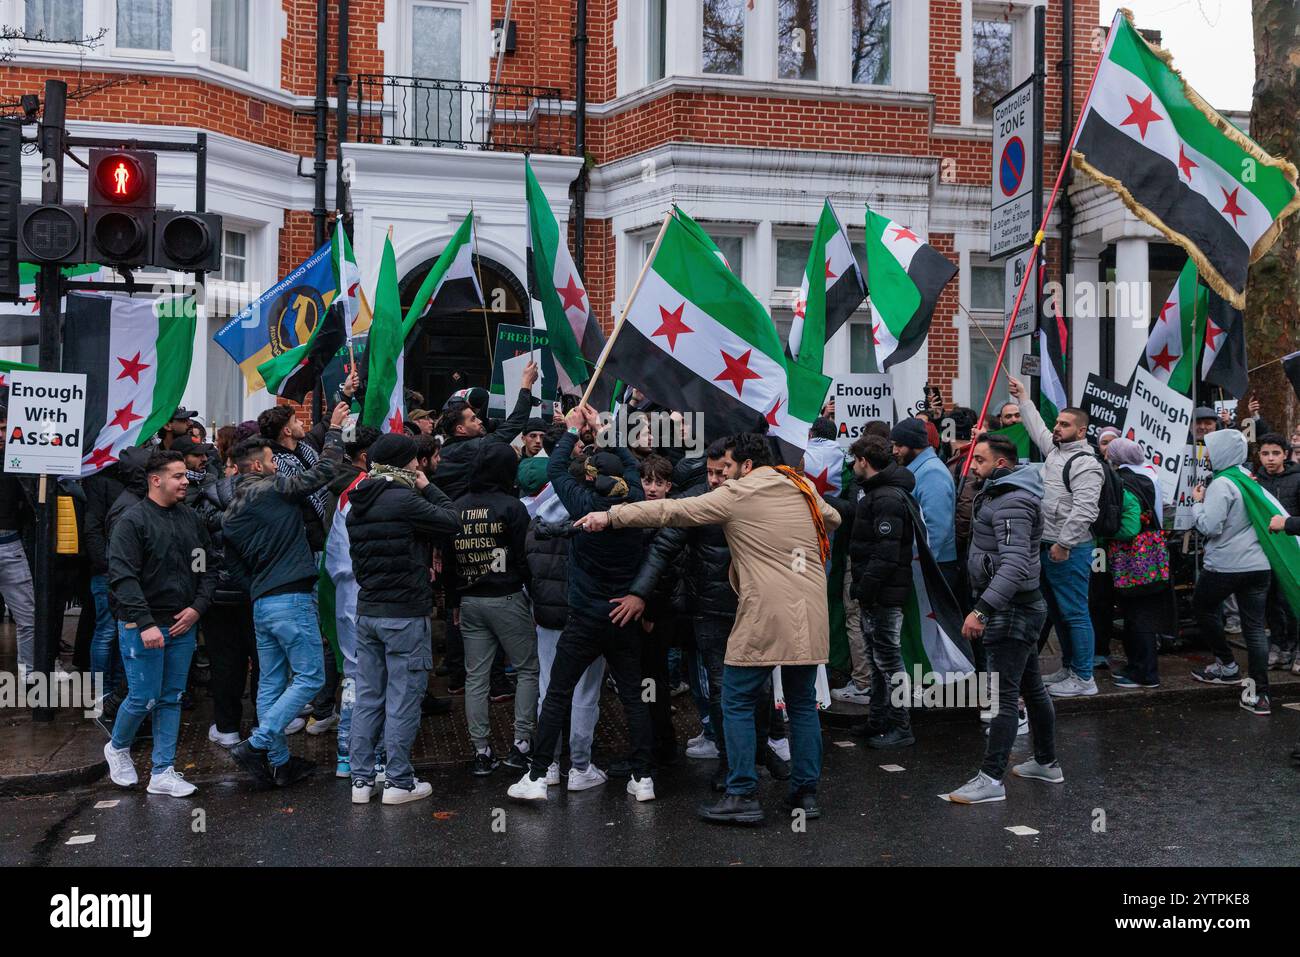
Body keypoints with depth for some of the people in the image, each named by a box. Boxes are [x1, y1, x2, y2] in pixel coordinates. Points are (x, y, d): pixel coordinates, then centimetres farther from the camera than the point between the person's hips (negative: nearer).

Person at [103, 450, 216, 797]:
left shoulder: (191, 518, 9)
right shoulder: (132, 520, -9)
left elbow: (207, 568, 14)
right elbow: (123, 577, -16)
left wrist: (197, 607, -1)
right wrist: (145, 624, -22)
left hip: (183, 626, 6)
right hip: (143, 627, -6)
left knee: (172, 699, 8)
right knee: (144, 698, -1)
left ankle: (163, 773, 15)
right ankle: (117, 748, 28)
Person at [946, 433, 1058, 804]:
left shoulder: (1011, 502, -20)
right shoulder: (1001, 493, 14)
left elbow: (1015, 565, -31)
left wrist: (982, 609, -35)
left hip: (1011, 610, -11)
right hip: (1022, 607, 11)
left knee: (1003, 696, -8)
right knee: (1032, 688, 19)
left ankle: (991, 779, -5)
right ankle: (1046, 763, 31)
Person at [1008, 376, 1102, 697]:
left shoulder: (1085, 463, -15)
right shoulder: (1054, 449, 14)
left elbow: (1083, 509, -22)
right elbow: (1036, 427, 33)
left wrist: (1063, 544, -22)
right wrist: (1023, 396, 38)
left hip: (1069, 551, -10)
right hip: (1049, 547, 10)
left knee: (1075, 613, -6)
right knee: (1058, 611, 17)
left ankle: (1083, 679, -1)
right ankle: (1068, 668, 28)